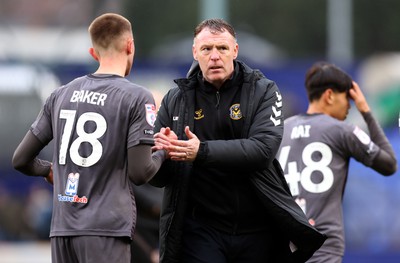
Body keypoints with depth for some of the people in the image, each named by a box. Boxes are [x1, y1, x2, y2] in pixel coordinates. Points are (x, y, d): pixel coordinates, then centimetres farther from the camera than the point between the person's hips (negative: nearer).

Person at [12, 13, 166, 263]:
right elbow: (139, 172, -9)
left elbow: (21, 160, 13)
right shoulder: (137, 98, -4)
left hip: (63, 227, 5)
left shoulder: (61, 95, 11)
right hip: (106, 228, -5)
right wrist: (163, 153, 11)